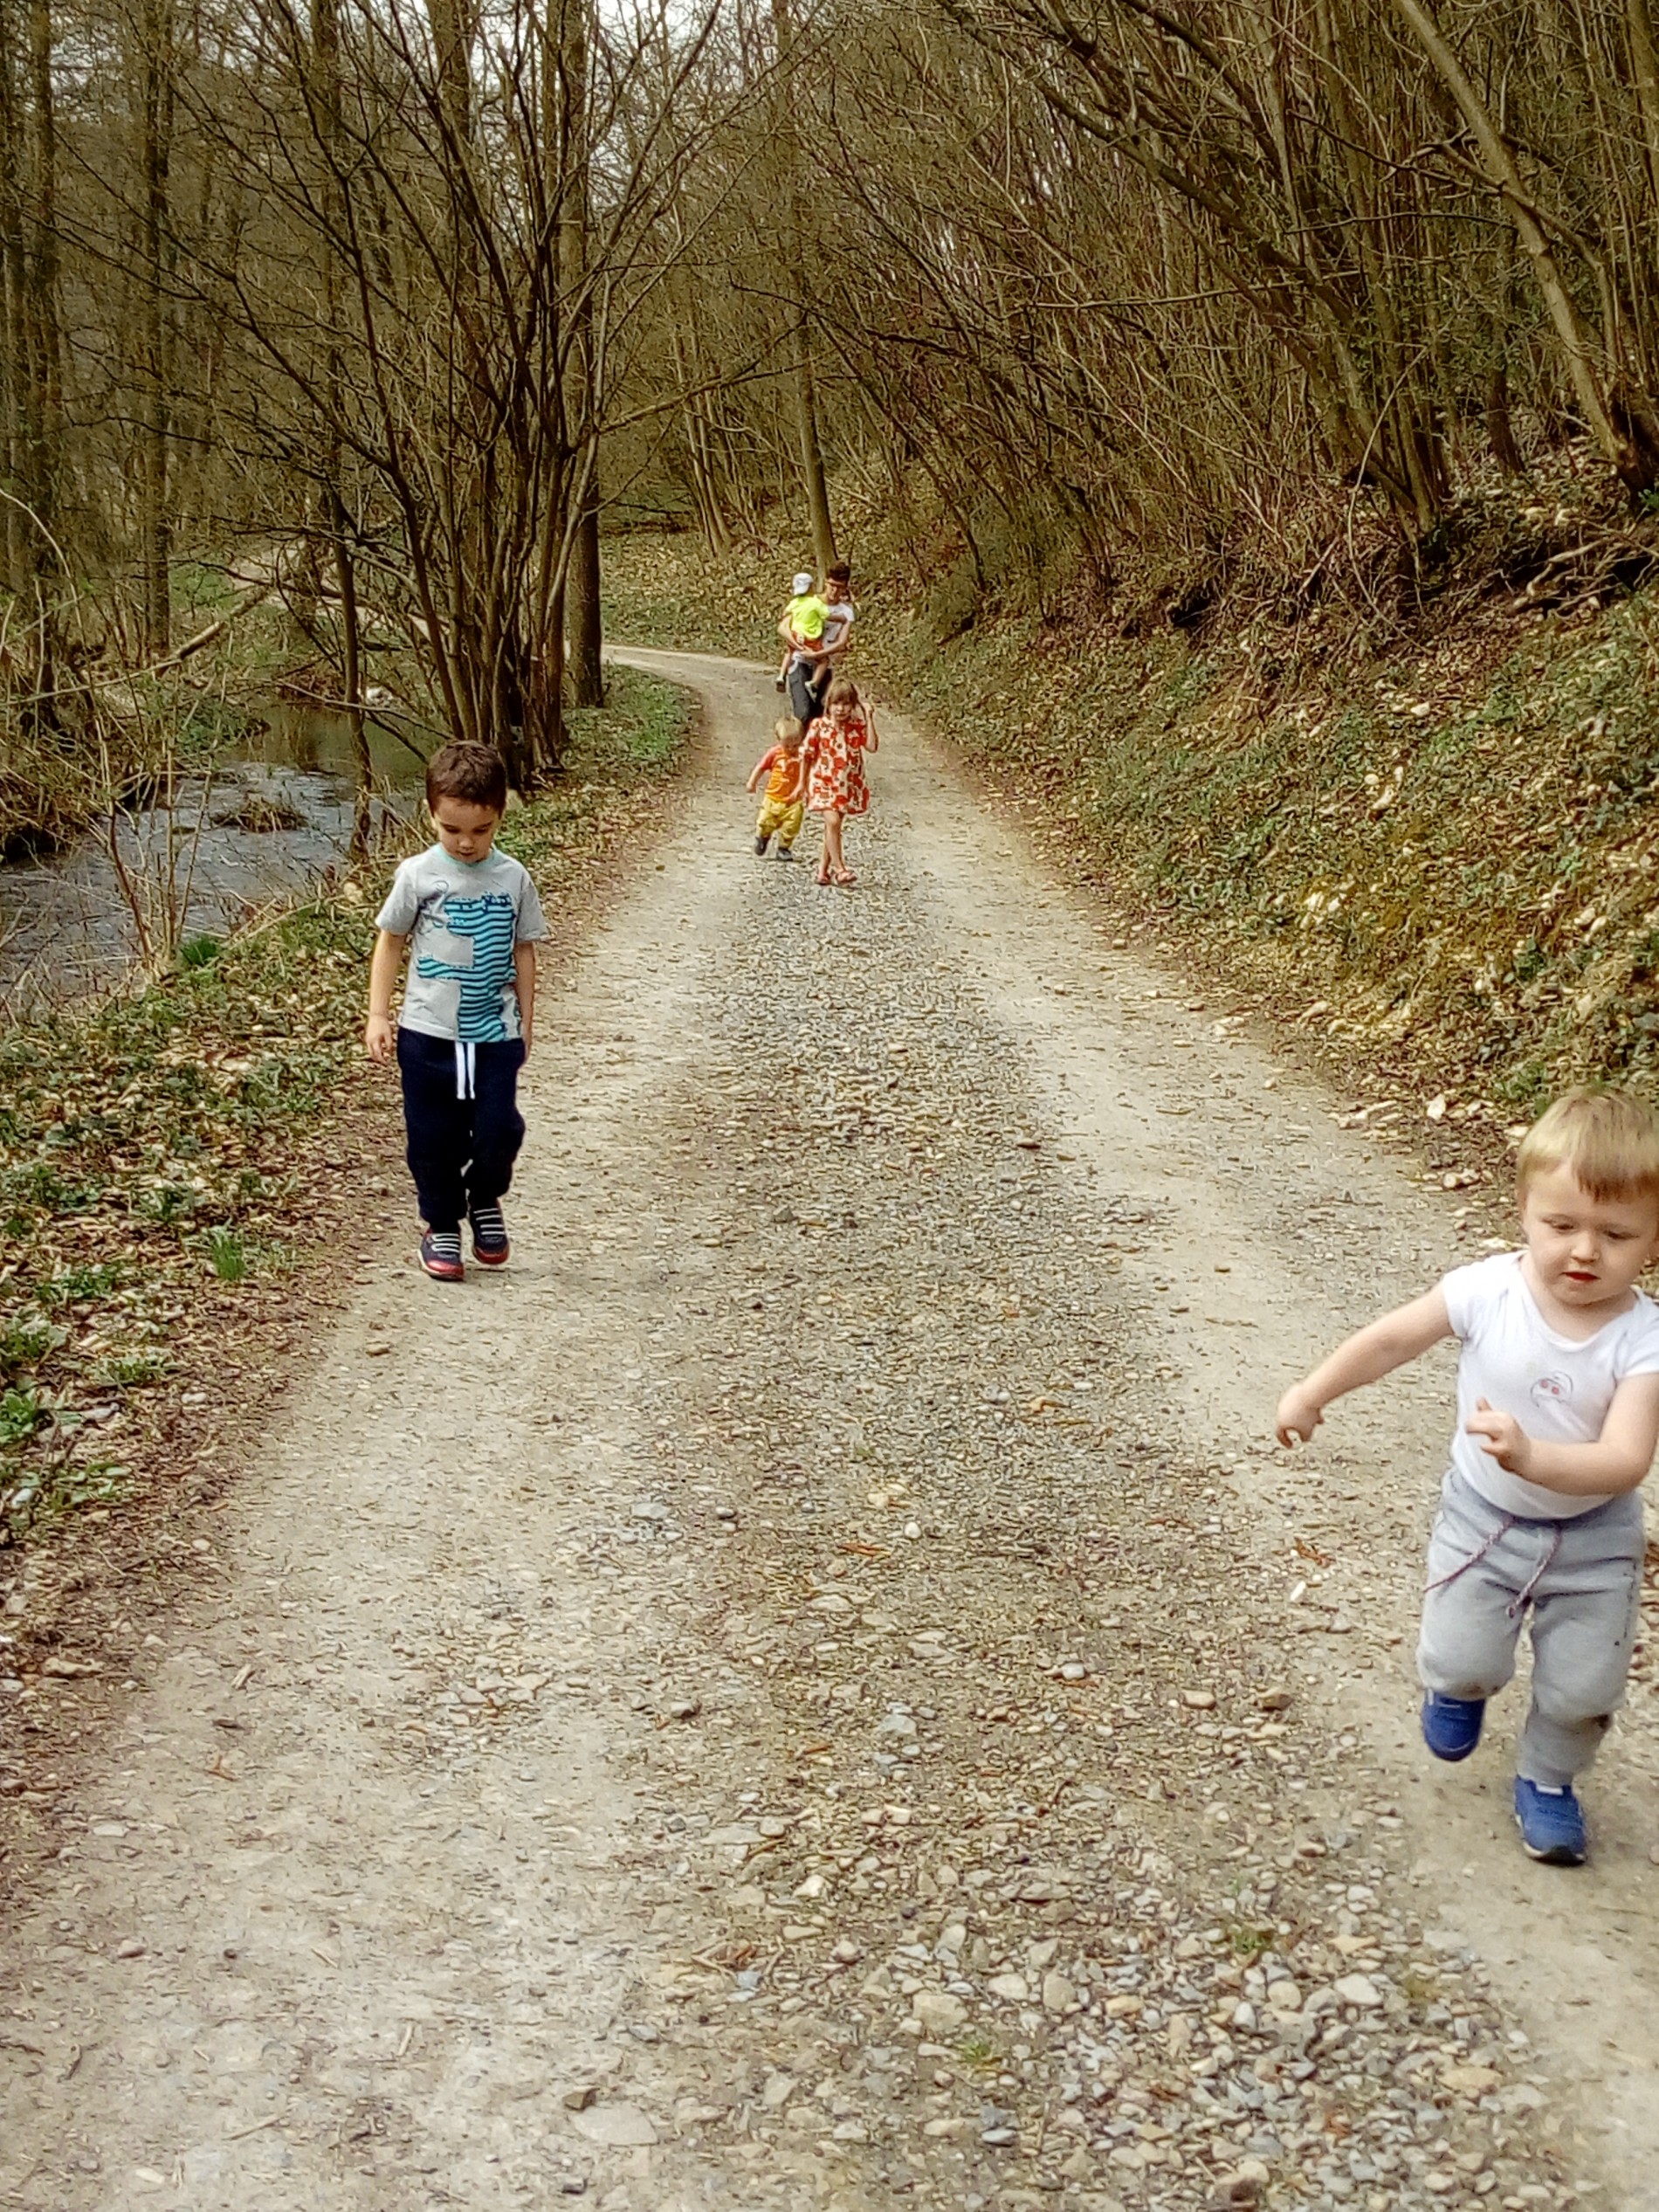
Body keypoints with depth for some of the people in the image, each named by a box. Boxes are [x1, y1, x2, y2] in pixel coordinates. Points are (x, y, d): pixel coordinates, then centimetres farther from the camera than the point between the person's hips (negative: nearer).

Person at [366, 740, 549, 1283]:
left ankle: (485, 1202, 24)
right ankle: (440, 1226, 23)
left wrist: (525, 1024, 10)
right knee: (434, 1137, 6)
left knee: (499, 1130, -5)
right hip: (428, 1034, 0)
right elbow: (390, 943, 4)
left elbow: (524, 952, 8)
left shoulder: (513, 879, 0)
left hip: (495, 1034, 1)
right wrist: (378, 1016, 0)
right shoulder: (418, 875, -4)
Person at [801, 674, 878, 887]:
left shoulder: (858, 727, -2)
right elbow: (807, 755, 0)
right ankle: (839, 868, -16)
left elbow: (872, 746, -17)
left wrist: (868, 718, -17)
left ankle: (823, 870, 22)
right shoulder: (819, 726, -7)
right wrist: (803, 784, 1)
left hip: (848, 787, 3)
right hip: (824, 783, -3)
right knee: (833, 821, -20)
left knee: (833, 826, 11)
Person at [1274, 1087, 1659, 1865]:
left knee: (1583, 1691, 7)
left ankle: (1547, 1780, 38)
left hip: (1592, 1537, 0)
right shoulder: (1487, 1291, -21)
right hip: (1482, 1516, 1)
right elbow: (1393, 1339, -5)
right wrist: (1313, 1391, -2)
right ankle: (1457, 1689, 42)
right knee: (1462, 1661, 4)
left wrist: (1530, 1455, -49)